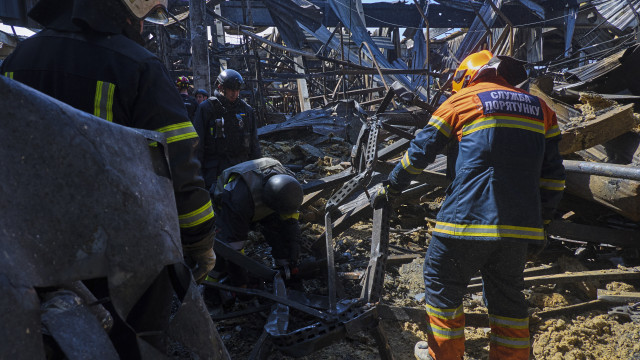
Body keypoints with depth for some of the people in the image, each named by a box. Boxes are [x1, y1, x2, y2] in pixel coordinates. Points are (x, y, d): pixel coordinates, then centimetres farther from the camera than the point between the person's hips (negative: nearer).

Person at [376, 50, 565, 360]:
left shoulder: (462, 100, 6)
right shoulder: (540, 108, 17)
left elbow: (420, 151, 4)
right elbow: (553, 174, 14)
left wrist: (391, 187, 15)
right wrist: (541, 220, 20)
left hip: (469, 217, -5)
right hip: (519, 226, 5)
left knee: (442, 284, 13)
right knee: (507, 296, 19)